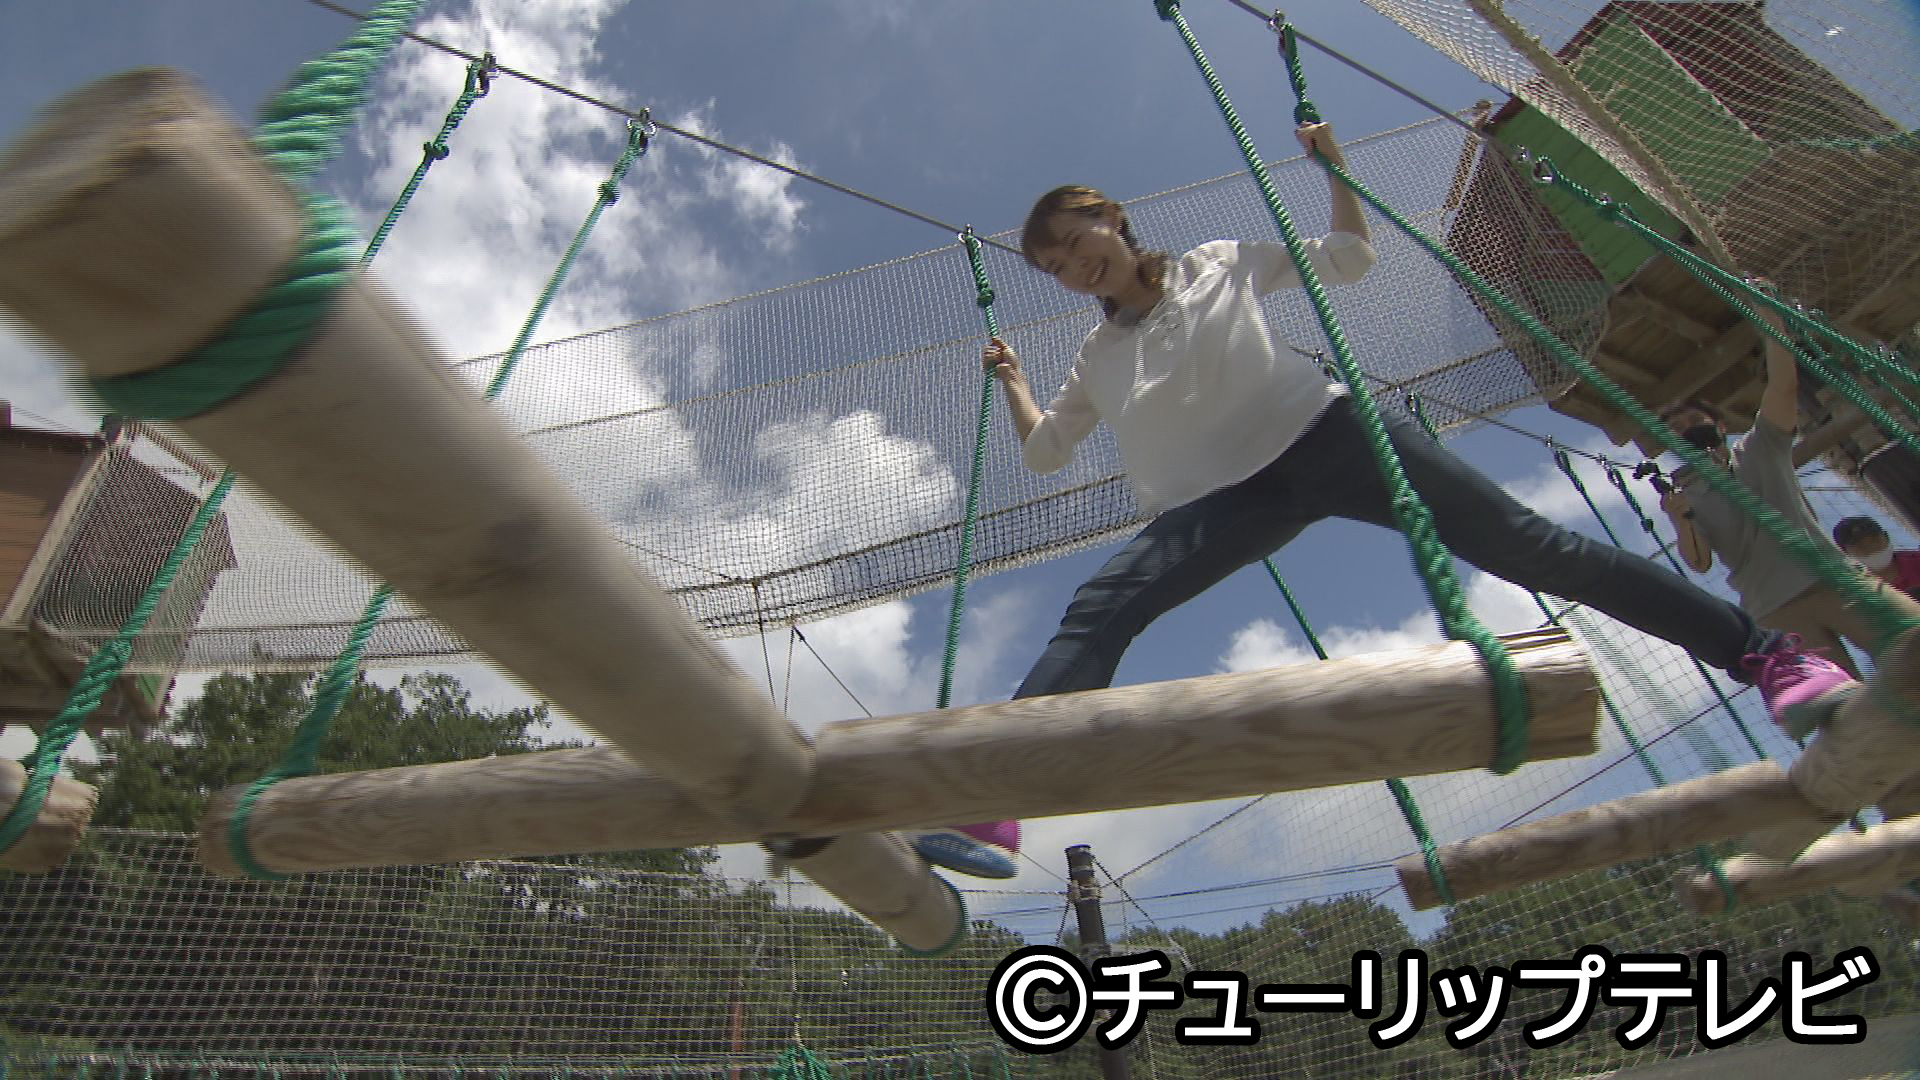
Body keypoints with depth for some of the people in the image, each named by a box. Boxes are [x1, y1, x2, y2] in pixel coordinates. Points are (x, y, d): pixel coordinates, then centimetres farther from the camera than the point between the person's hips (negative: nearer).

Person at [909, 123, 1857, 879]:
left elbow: (1350, 258, 19)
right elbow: (1043, 449, 29)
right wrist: (1011, 380, 26)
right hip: (1223, 499, 1)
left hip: (1324, 434, -1)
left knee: (1526, 545, -11)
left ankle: (1761, 650, 2)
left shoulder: (1223, 264, 13)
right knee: (1097, 609, -23)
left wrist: (1331, 164, 11)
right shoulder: (1097, 360, 19)